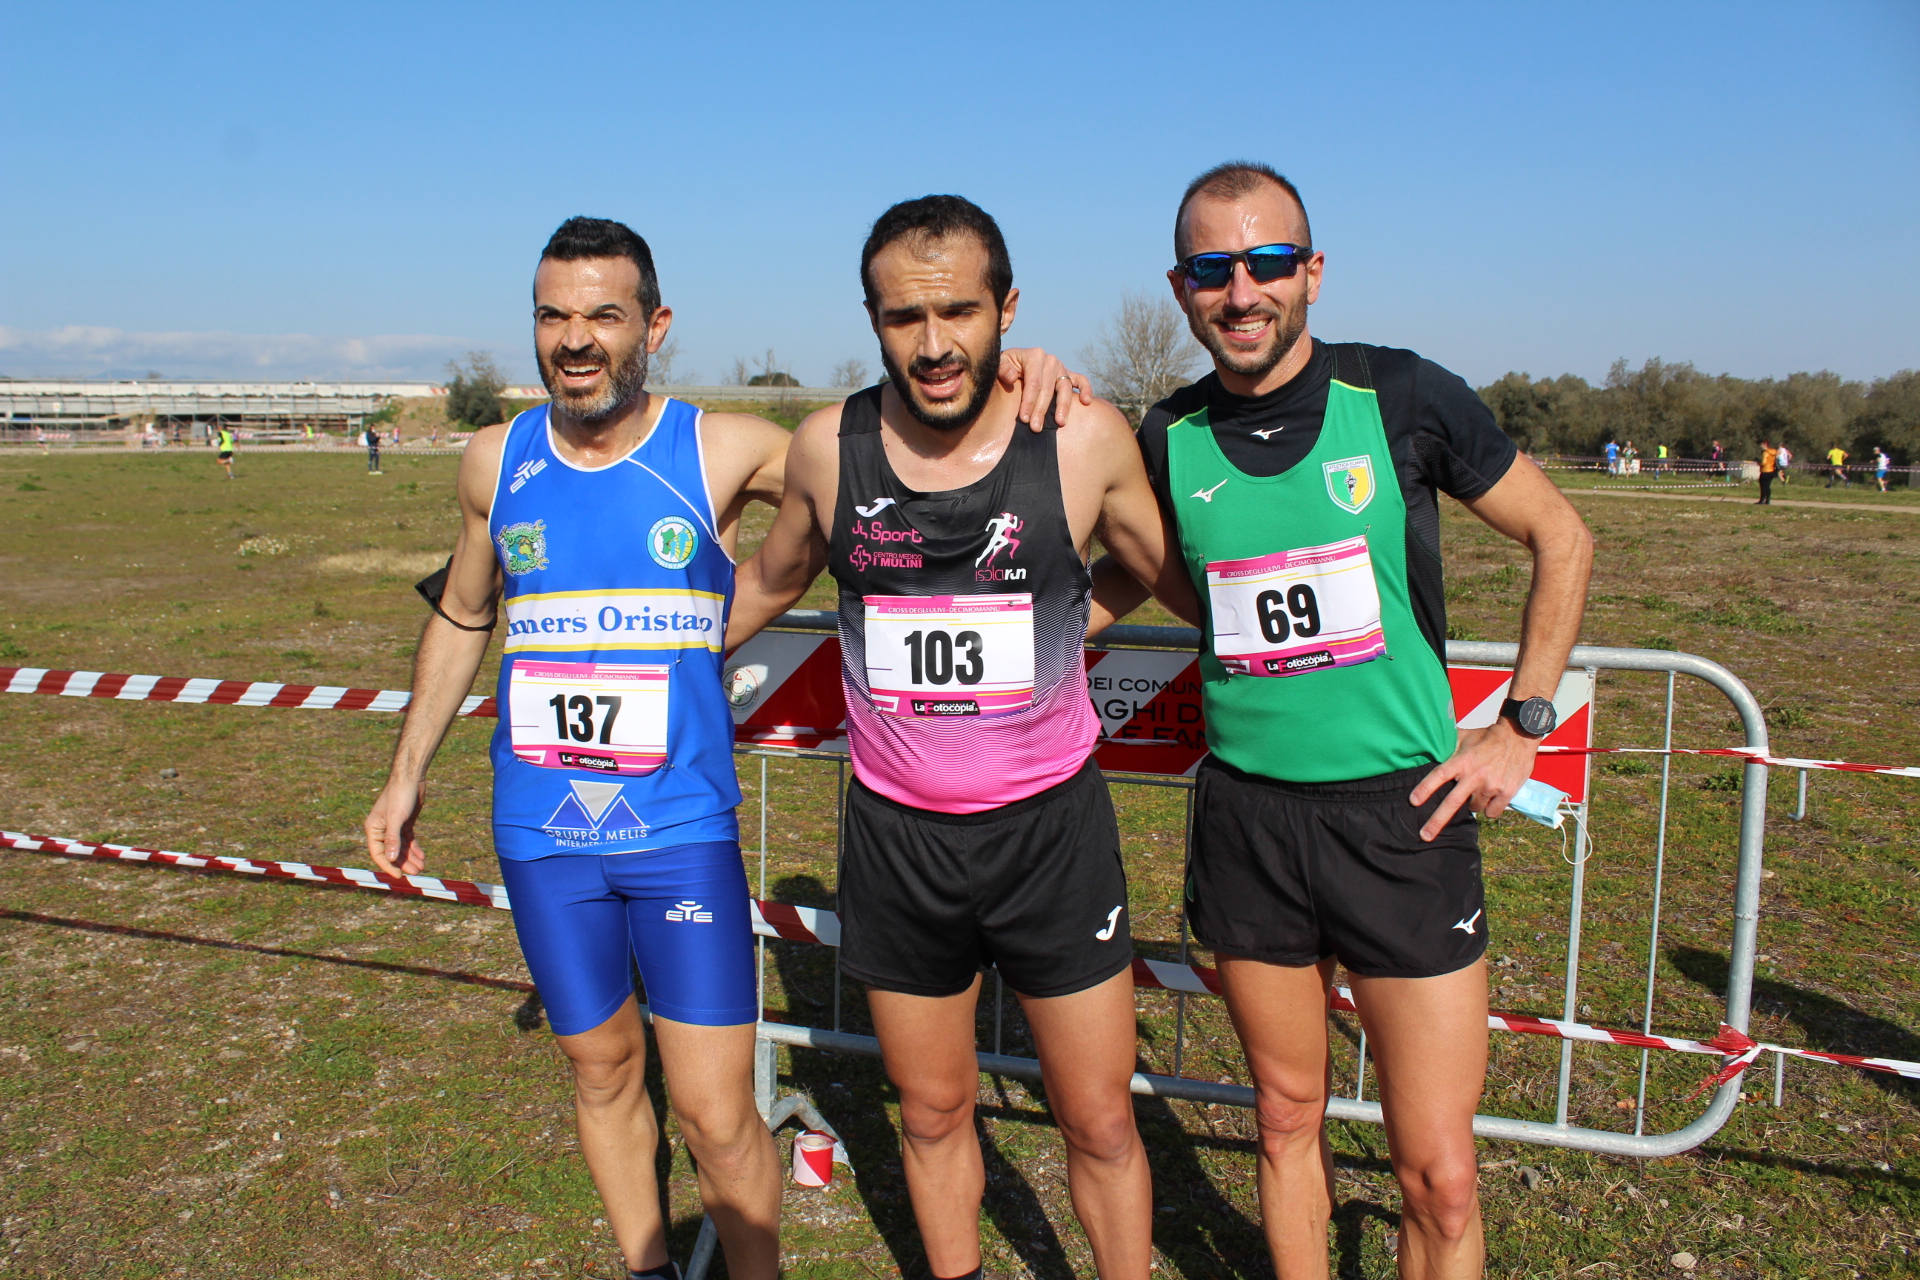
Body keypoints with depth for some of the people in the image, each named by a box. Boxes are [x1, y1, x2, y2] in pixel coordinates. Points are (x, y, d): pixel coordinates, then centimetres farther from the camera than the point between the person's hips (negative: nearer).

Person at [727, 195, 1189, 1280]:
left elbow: (1188, 582, 6)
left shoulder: (1086, 438, -11)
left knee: (1102, 1123, 10)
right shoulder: (829, 447, -6)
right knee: (933, 1114, 18)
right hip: (898, 835, 2)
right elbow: (768, 584, 14)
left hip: (1051, 826, -1)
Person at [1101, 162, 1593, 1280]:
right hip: (1247, 817, 2)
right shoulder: (1169, 441, 1)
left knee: (1439, 1177, 3)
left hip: (1403, 814, -2)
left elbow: (1562, 539, 6)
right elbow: (1134, 580, 20)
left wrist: (1522, 726, 1)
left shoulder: (1404, 397, -6)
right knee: (1289, 1122, 16)